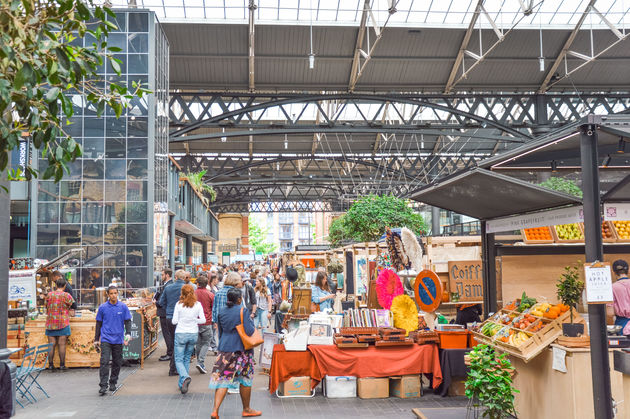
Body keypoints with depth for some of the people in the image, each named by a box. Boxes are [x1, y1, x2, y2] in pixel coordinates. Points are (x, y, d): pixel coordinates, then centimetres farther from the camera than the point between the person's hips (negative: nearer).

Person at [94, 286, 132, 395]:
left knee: (117, 362, 9)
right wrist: (96, 339, 10)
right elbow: (98, 324, 10)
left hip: (118, 340, 1)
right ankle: (103, 386, -10)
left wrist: (128, 334, -11)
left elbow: (128, 321, 4)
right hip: (105, 339, -1)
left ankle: (113, 383, 26)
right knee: (104, 362, -11)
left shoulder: (123, 307, 2)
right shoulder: (102, 307, 2)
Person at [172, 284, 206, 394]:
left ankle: (185, 377, -23)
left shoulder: (179, 304, -7)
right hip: (193, 334, 3)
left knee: (178, 360, 3)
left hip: (181, 334, -3)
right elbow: (203, 320, -1)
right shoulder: (198, 304, -2)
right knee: (187, 359, 16)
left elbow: (174, 321, -6)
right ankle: (182, 384, 17)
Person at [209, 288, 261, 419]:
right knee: (245, 379, 11)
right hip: (241, 349, -4)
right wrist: (251, 322, -1)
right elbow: (249, 331, -20)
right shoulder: (243, 311, -14)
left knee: (223, 378, 3)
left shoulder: (221, 312, 5)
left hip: (225, 349, 4)